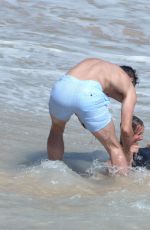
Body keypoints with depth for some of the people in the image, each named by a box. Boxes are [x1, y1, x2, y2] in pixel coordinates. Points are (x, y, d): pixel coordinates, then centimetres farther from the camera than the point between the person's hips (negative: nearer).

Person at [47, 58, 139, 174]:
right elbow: (126, 129, 15)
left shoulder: (92, 61, 40)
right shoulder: (129, 86, 26)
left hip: (61, 87, 4)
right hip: (89, 95, -4)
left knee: (57, 130, 36)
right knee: (115, 148, 16)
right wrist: (127, 153, 32)